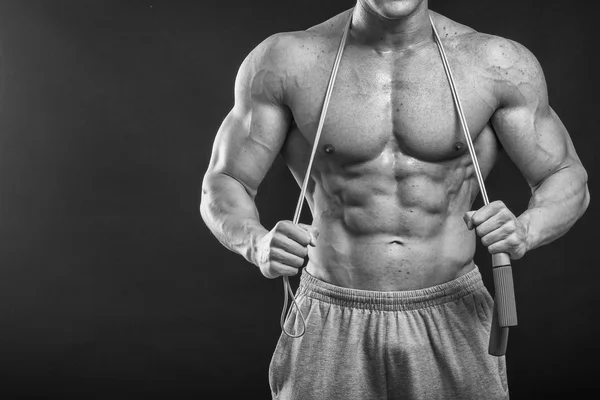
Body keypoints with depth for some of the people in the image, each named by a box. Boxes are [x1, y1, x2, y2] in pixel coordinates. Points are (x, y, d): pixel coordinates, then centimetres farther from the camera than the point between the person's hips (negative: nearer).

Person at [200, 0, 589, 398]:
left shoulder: (499, 62, -3)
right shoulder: (284, 60, -4)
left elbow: (568, 182, 3)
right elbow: (223, 189, -2)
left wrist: (523, 231, -21)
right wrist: (258, 243, -25)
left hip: (453, 322, 1)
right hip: (332, 327, 0)